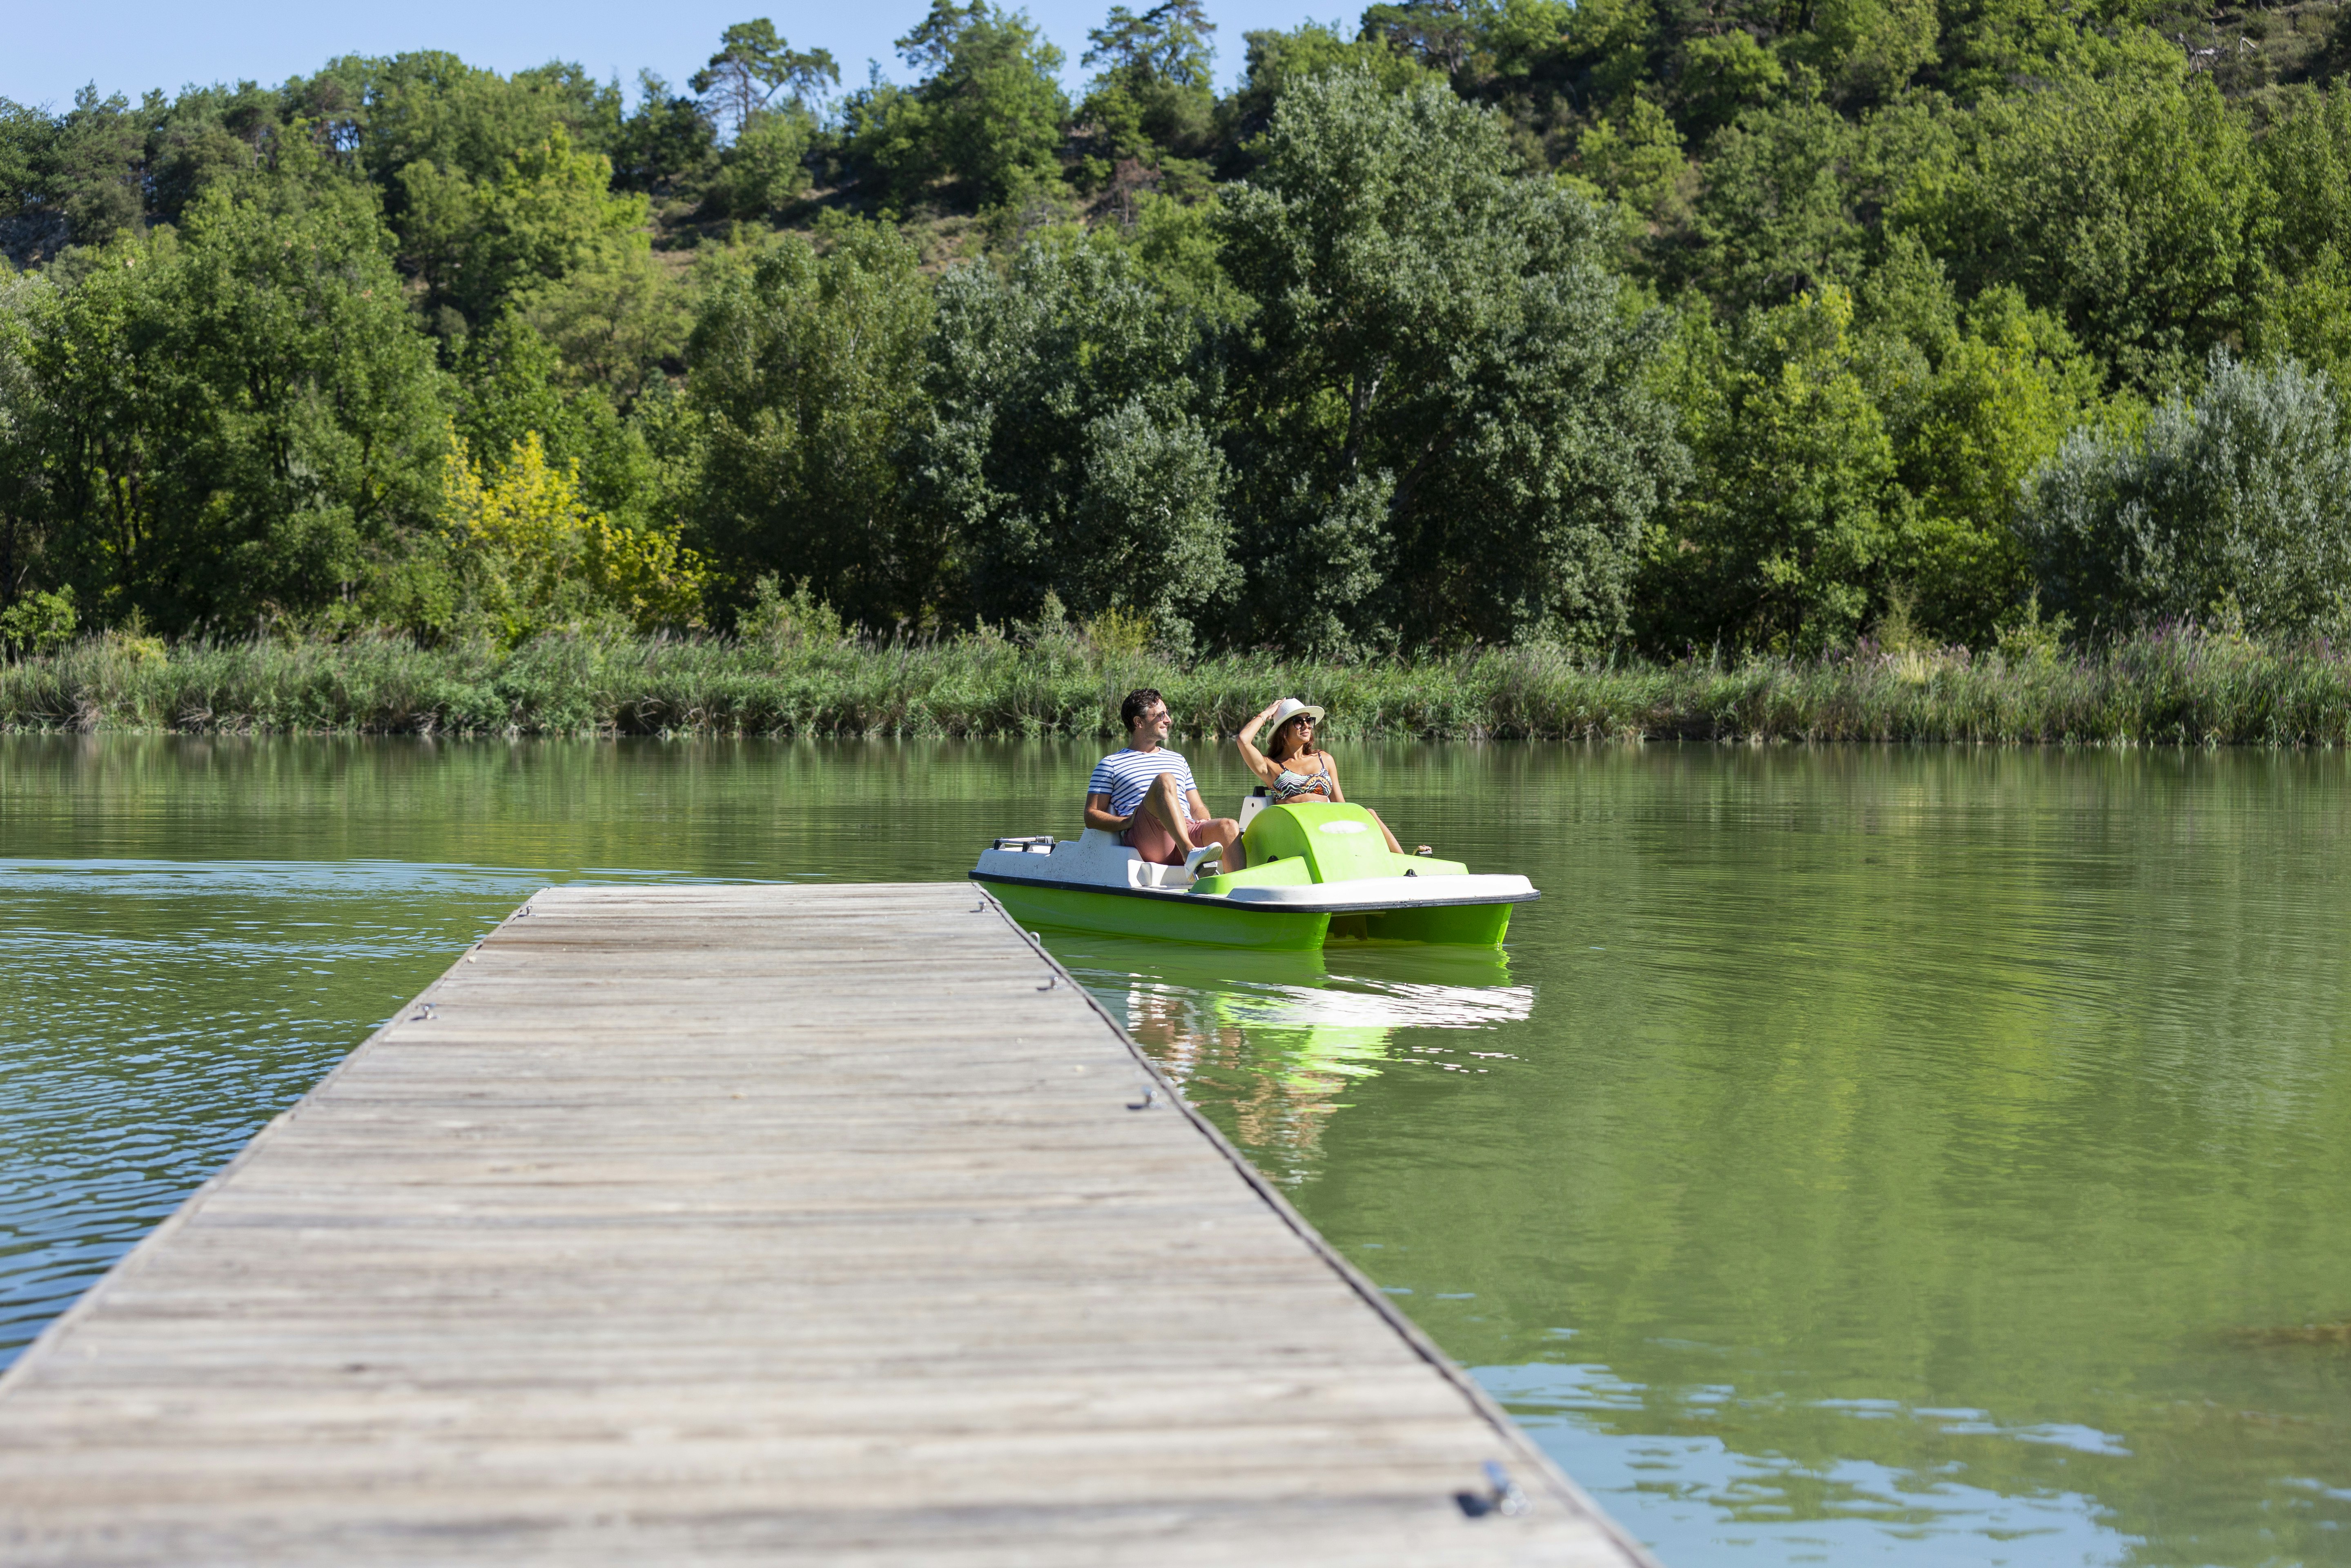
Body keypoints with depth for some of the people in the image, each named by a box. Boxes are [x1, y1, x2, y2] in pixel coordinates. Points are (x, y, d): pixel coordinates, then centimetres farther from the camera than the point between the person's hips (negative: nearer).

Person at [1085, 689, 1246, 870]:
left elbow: (1197, 808, 30)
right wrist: (1127, 822, -11)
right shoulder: (1111, 765, 17)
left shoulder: (1178, 760, 32)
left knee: (1229, 826, -28)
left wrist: (1206, 823, 4)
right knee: (1165, 780, -31)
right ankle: (1190, 853, -53)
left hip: (1187, 833, 5)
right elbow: (1091, 816, 9)